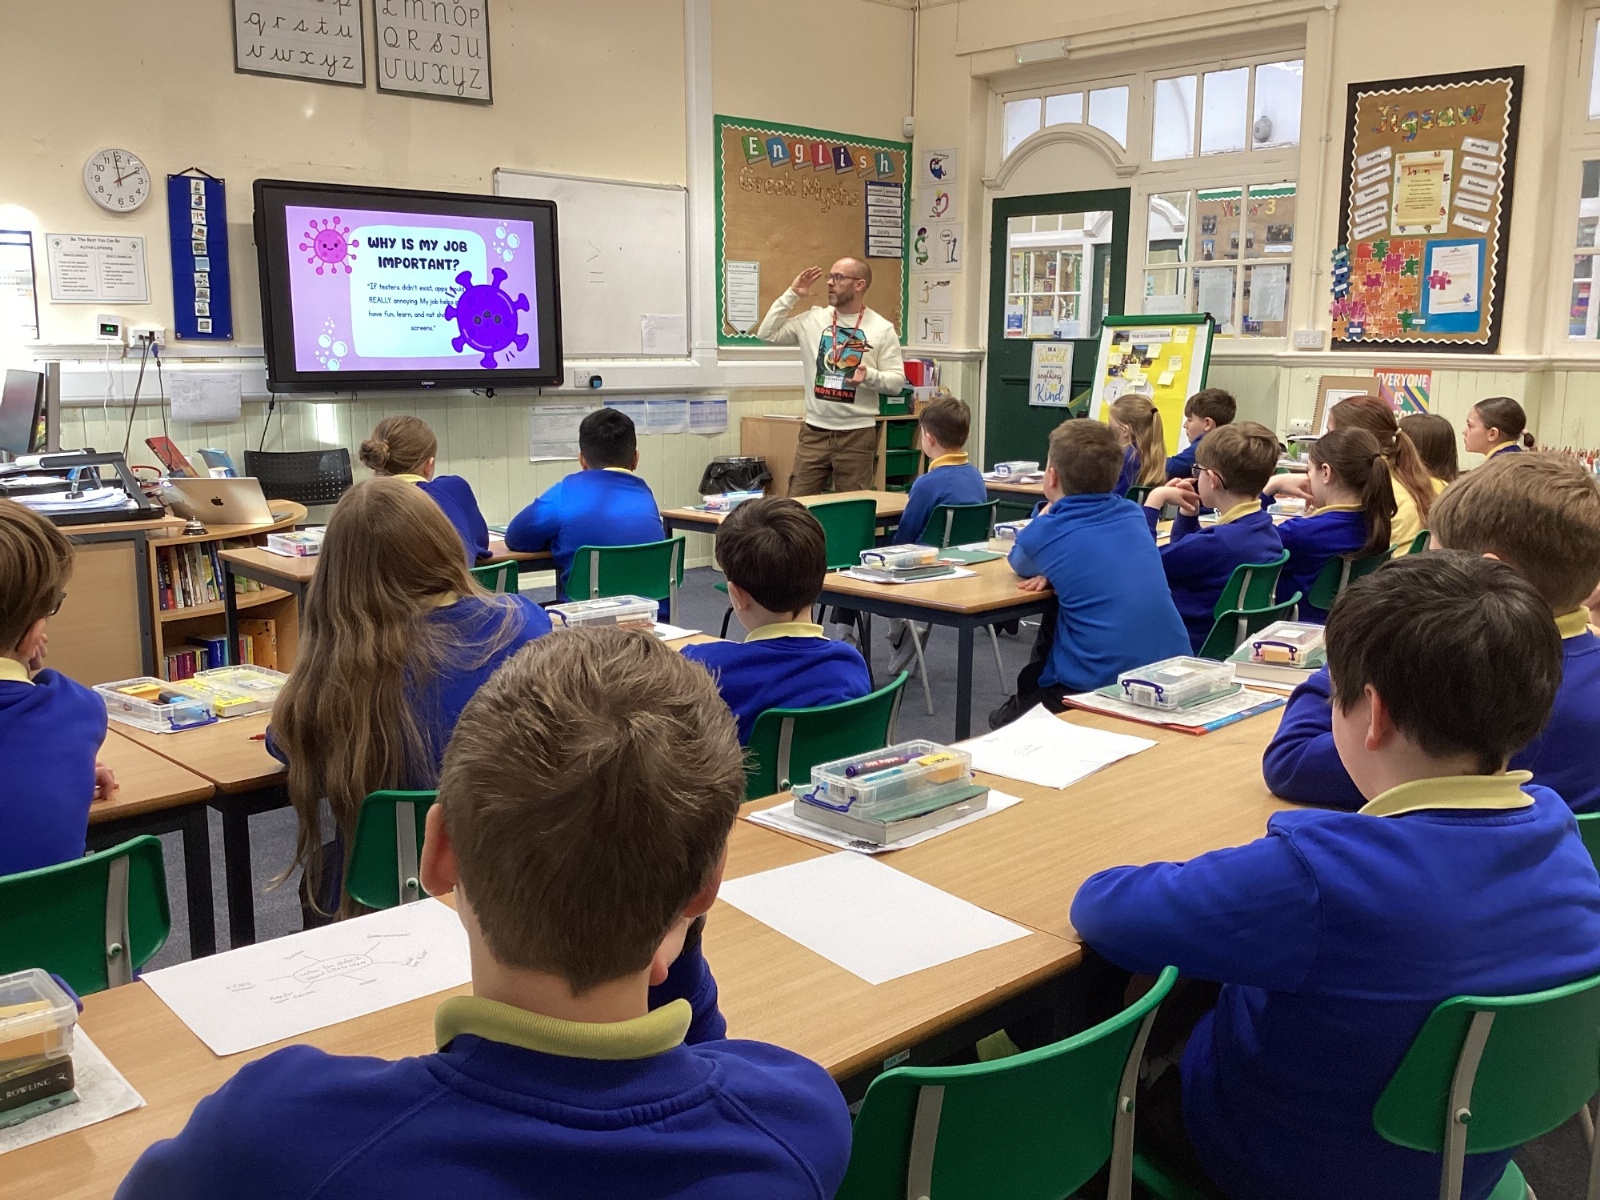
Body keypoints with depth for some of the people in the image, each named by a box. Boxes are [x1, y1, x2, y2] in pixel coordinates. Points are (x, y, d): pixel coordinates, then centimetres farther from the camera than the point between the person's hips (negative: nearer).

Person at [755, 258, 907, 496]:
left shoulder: (882, 329, -1)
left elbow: (897, 382, -2)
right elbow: (767, 334, 3)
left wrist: (869, 376, -22)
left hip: (858, 434, -2)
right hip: (814, 431, 2)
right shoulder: (813, 319, 5)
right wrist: (791, 295, 0)